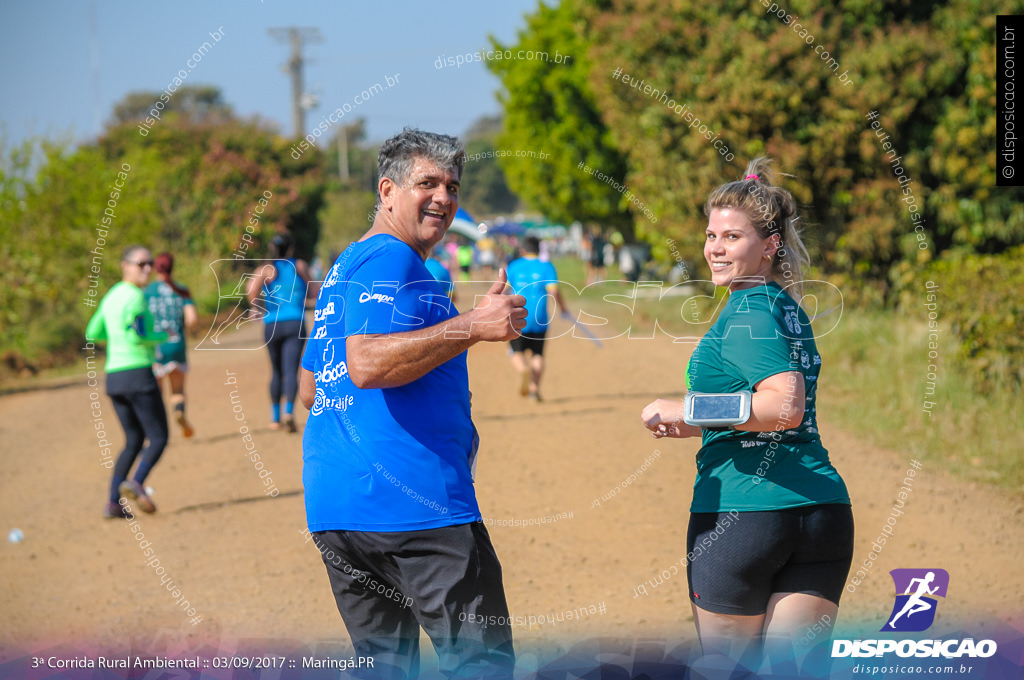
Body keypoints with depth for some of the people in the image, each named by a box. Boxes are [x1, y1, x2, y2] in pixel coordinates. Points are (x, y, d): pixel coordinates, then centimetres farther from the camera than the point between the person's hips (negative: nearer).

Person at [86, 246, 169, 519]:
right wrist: (161, 337, -4)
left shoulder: (111, 296, 15)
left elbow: (93, 334, 21)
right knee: (159, 438, -2)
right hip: (138, 373, -8)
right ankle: (136, 484, -24)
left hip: (114, 377, 8)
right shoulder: (135, 296, -11)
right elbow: (137, 336, -22)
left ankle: (113, 502, 3)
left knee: (134, 440, 14)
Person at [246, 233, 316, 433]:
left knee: (276, 371, 17)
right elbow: (312, 293, 15)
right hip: (295, 324, -1)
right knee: (291, 370, -11)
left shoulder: (267, 270, 6)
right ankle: (289, 411, -32)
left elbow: (251, 290, -13)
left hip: (272, 325, 1)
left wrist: (259, 310, 1)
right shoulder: (300, 266, 9)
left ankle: (275, 416, 18)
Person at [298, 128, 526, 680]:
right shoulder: (391, 260, -9)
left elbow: (309, 390, 28)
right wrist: (473, 326, -25)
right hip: (414, 502, -10)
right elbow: (367, 364, -24)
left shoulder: (342, 269, 22)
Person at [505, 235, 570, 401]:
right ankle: (535, 389, -1)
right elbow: (554, 291, -9)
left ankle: (523, 369, -25)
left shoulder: (513, 266, 6)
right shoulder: (546, 267, 1)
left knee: (517, 353, 8)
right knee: (537, 354, 12)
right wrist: (563, 308, 5)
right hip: (539, 319, 0)